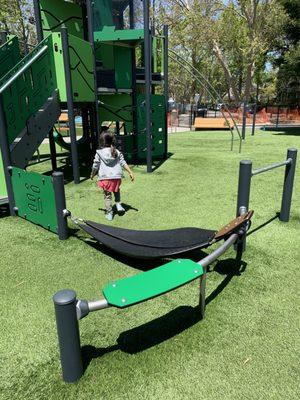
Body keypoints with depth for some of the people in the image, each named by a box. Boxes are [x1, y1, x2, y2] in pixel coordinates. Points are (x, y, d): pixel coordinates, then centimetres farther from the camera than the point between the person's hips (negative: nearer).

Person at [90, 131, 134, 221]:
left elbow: (95, 166, 1)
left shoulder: (99, 153, -3)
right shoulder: (117, 152, 4)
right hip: (117, 176, 3)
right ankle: (118, 204, 14)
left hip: (105, 177, -2)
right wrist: (130, 172, 1)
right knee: (116, 190, 29)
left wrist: (92, 175, 17)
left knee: (107, 195, 7)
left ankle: (109, 213, 11)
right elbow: (123, 163, -1)